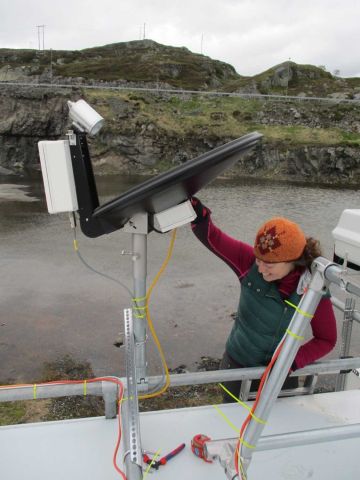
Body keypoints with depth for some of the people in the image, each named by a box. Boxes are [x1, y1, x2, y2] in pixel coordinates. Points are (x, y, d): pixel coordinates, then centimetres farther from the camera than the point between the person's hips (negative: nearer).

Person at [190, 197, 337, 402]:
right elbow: (213, 237, -24)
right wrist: (199, 215, -44)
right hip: (238, 365, 0)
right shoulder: (250, 262, -23)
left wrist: (293, 361, -20)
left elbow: (326, 340, -8)